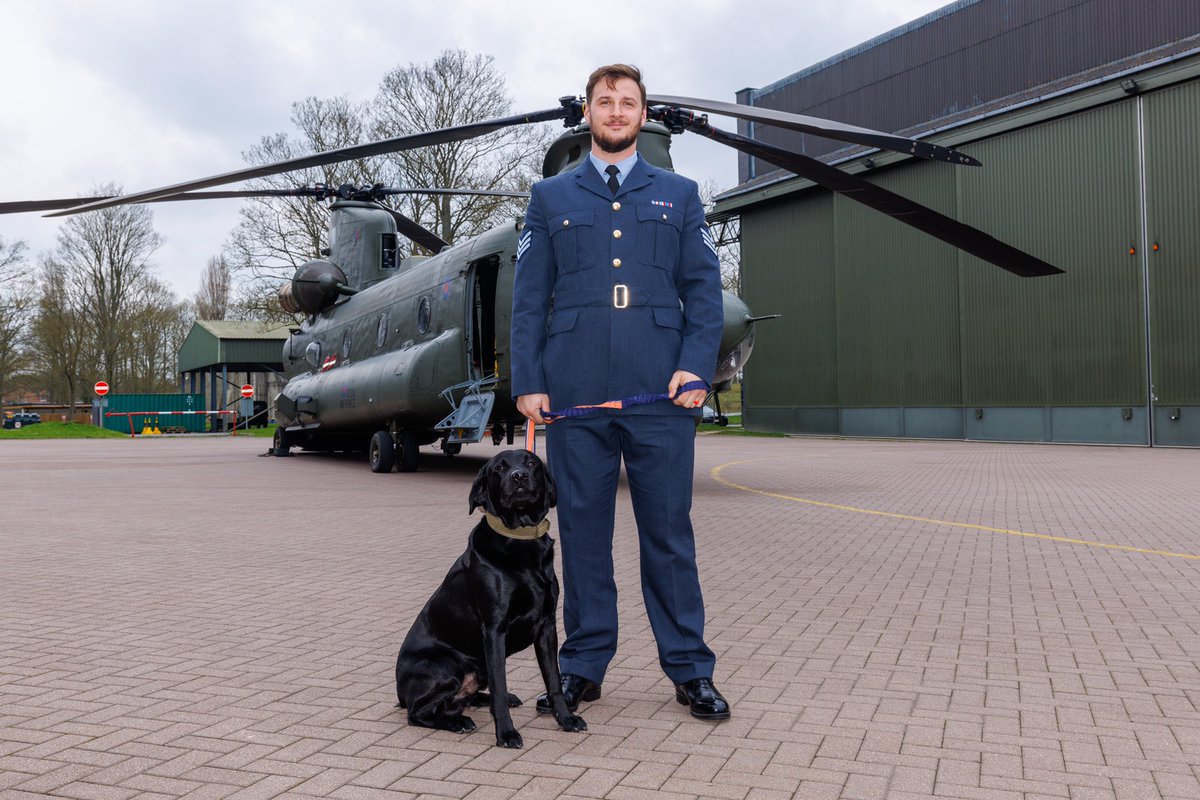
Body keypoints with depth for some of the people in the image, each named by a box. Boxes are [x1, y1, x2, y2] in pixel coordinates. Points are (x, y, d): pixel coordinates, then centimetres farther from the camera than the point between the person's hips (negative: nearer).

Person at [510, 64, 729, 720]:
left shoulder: (678, 195, 15)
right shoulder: (550, 198, 15)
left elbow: (704, 291, 8)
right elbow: (529, 298, 9)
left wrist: (696, 368, -7)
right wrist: (527, 383, -1)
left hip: (661, 394, 0)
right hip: (575, 393, 1)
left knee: (668, 529, 2)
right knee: (582, 529, 5)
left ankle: (689, 670, 13)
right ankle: (583, 665, 17)